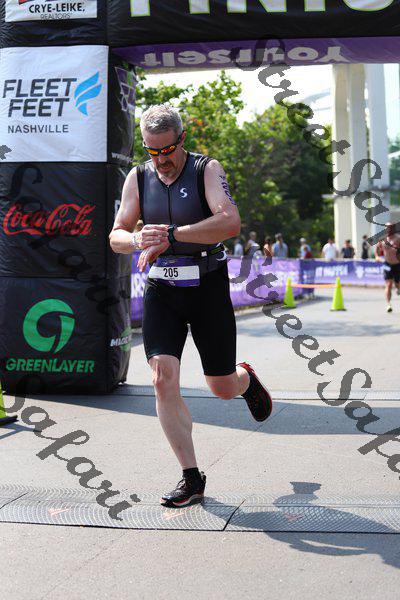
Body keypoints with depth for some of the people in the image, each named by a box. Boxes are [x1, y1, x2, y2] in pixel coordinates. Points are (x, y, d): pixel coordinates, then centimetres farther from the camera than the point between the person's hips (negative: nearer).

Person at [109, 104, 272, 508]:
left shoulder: (207, 170, -7)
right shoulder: (138, 179, 5)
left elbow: (230, 222, -23)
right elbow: (116, 236, 4)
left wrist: (171, 236, -28)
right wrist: (138, 240, -20)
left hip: (207, 288, -2)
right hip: (161, 290, 3)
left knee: (222, 388, 6)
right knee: (163, 380, -13)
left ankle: (246, 379, 46)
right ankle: (191, 479, -2)